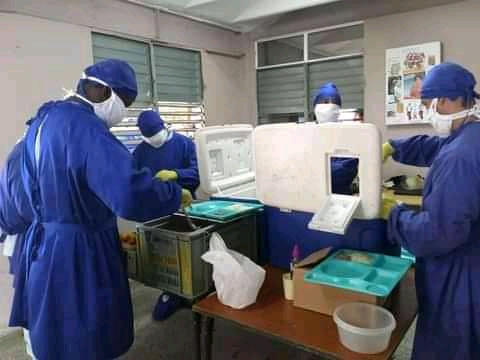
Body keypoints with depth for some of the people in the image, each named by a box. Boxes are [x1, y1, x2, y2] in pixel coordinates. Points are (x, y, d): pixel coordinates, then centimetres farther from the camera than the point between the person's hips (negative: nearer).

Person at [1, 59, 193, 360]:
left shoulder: (44, 120, 7)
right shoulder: (86, 129, -24)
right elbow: (131, 194, -36)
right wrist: (176, 195, -18)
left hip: (43, 242, 9)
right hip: (79, 252, -9)